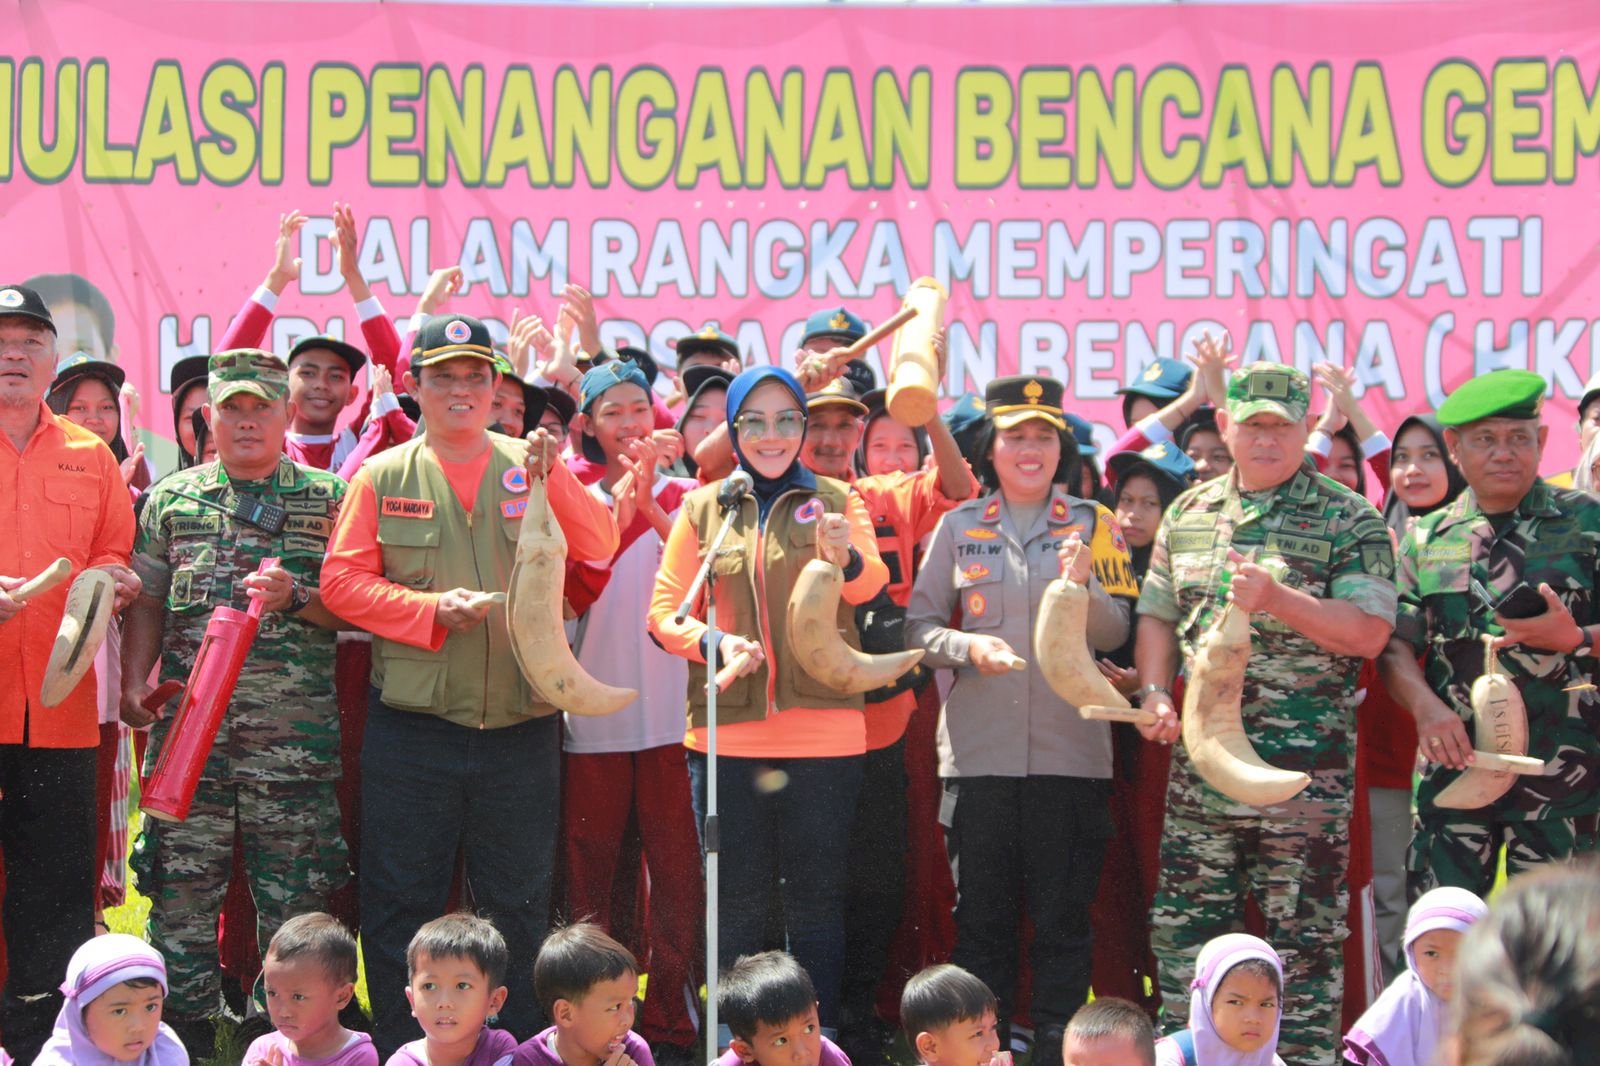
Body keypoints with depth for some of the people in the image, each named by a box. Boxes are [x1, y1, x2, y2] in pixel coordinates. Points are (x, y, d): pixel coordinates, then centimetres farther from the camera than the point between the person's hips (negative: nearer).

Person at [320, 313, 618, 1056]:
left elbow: (599, 548, -6)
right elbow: (342, 581, -2)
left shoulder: (531, 470, 7)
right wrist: (432, 608, -15)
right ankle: (398, 1049, 14)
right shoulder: (383, 478, 4)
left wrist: (551, 478, -21)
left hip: (521, 731, 1)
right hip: (410, 732, -1)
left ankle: (522, 1047, 19)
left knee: (519, 910, 9)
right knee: (400, 911, 4)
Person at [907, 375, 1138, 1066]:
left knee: (1062, 923, 3)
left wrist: (1083, 586, -17)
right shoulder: (960, 526, 7)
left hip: (1070, 750, 0)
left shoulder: (1091, 524, 7)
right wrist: (968, 646, -12)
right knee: (981, 918, 5)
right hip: (978, 750, 0)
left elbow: (1116, 634, 2)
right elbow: (919, 625, 7)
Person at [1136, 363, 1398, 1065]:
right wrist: (1154, 693, 0)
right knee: (1183, 932, 9)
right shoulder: (1188, 514, 12)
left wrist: (1276, 596, -23)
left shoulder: (1349, 520, -3)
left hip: (1303, 769, -4)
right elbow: (1157, 615, 17)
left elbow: (1368, 632, -12)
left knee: (1304, 940, 0)